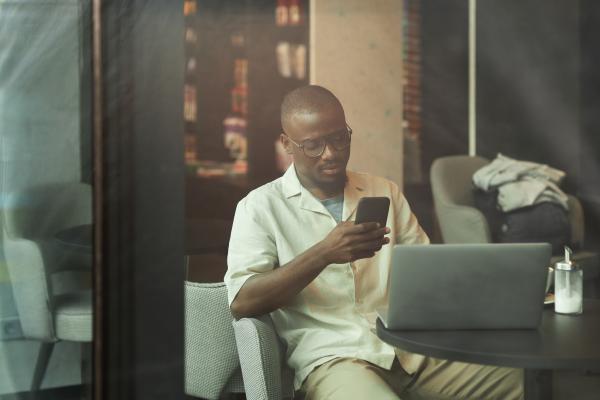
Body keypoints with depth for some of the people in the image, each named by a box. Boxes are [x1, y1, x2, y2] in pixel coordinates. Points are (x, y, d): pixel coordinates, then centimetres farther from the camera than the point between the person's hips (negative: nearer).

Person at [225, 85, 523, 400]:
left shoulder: (385, 193, 18)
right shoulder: (261, 206, 5)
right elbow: (241, 302, -7)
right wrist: (323, 253, -17)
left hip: (409, 345, 5)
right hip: (332, 355, -5)